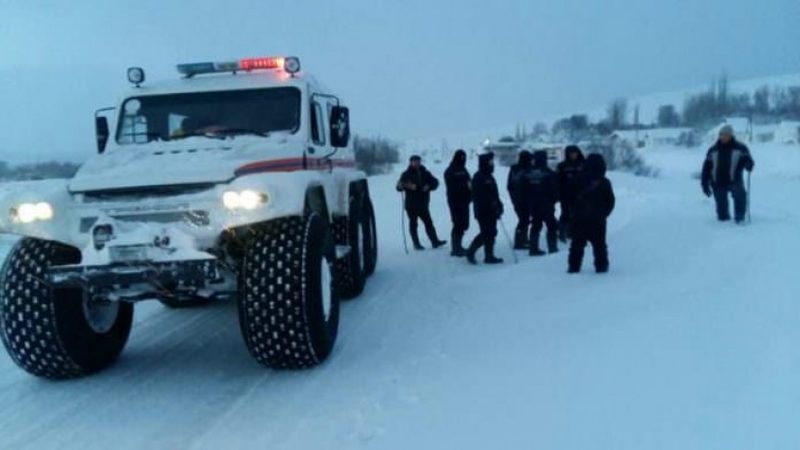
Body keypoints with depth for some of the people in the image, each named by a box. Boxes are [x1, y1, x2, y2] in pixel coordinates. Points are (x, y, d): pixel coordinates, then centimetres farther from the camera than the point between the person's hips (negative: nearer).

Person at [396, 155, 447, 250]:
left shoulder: (425, 173, 6)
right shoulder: (406, 174, -4)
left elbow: (435, 182, 7)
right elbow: (399, 187, -10)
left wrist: (429, 186, -14)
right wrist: (408, 186, -31)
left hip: (423, 204, 4)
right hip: (411, 205, -4)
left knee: (429, 223, 7)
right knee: (413, 225, 2)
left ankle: (435, 241, 11)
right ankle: (416, 244, 9)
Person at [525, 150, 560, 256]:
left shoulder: (528, 173, 1)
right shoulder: (549, 173, -14)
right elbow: (555, 189, -10)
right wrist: (554, 199, 7)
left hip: (532, 205, 5)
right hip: (546, 205, -5)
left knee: (535, 226, 12)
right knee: (552, 226, 7)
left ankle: (534, 248, 11)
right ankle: (552, 248, 5)